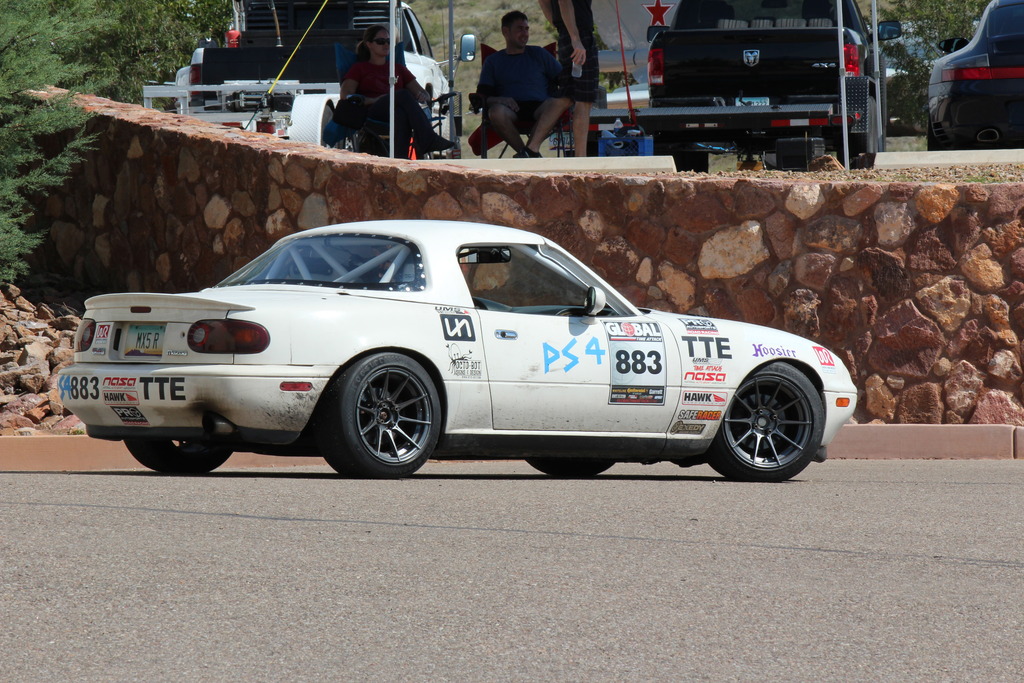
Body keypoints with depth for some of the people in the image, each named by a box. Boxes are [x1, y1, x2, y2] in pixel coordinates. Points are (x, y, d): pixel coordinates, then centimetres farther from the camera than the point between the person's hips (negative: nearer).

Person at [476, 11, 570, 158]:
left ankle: (532, 147, -40)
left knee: (562, 100, -32)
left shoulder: (539, 54, 23)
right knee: (496, 113, -37)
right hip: (510, 109, -1)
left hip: (539, 108, 1)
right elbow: (482, 95, 8)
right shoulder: (493, 61, 19)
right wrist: (499, 100, -13)